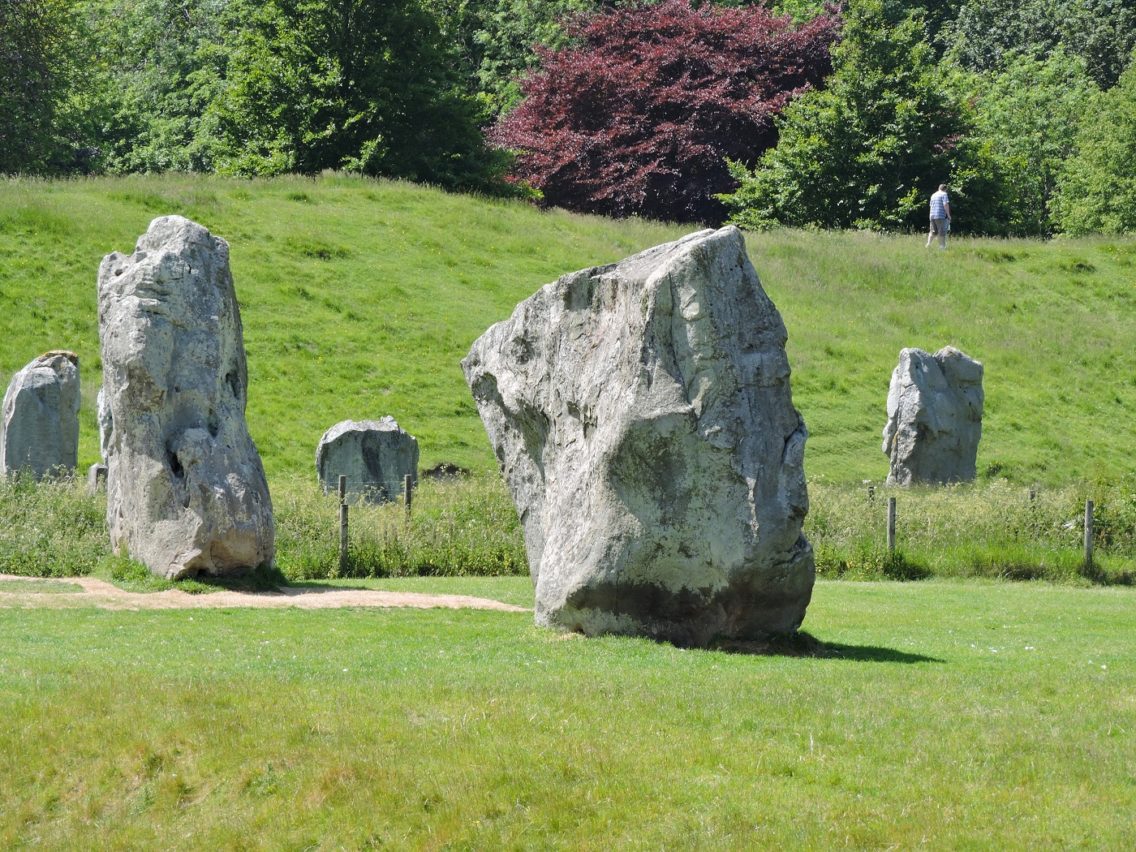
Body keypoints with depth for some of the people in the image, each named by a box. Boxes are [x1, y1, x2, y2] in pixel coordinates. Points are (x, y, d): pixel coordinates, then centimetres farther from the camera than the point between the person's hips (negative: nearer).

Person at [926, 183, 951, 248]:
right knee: (942, 233, -1)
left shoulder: (933, 195, 19)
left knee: (933, 232, 13)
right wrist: (948, 215, -8)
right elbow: (946, 204, -14)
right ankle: (942, 246, -1)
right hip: (941, 216, -6)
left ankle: (928, 243, -3)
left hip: (932, 216, 6)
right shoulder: (944, 194, -4)